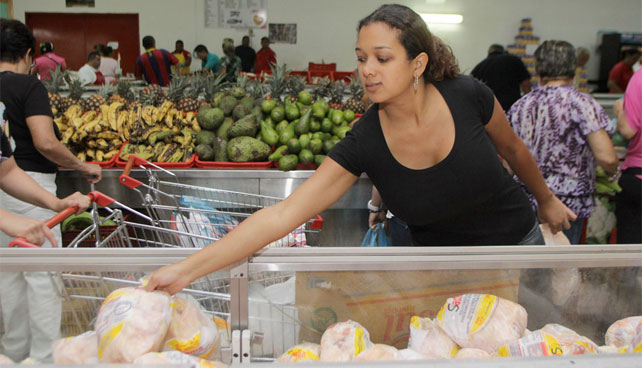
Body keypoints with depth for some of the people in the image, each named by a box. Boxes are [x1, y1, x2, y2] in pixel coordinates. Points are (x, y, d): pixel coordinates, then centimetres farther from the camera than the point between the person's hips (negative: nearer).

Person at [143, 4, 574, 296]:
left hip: (519, 242, 1)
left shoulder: (467, 96, -23)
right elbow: (283, 214, -31)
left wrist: (547, 200, 16)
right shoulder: (364, 144, -25)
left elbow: (513, 148, -1)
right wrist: (188, 268, -38)